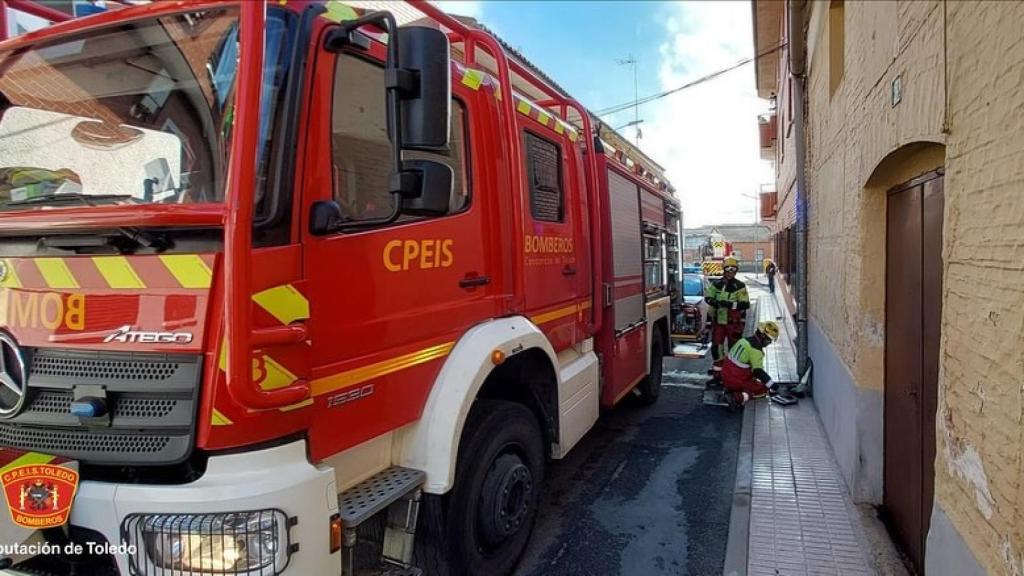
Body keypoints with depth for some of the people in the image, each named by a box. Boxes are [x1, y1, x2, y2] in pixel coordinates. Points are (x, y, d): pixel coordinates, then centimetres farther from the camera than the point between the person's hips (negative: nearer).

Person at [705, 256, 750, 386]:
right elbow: (708, 298, 3)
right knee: (716, 348, 5)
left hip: (733, 323, -3)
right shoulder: (716, 284, 3)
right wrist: (716, 302, -18)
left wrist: (730, 304, -25)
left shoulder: (740, 286, -7)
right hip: (718, 321, 3)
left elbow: (745, 305, -11)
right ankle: (717, 375, 15)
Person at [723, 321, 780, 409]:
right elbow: (758, 371, -24)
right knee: (764, 389, 6)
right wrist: (772, 385, -19)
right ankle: (739, 397, -17)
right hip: (737, 381, -9)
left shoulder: (744, 340, 10)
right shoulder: (756, 349, -18)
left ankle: (730, 389, 9)